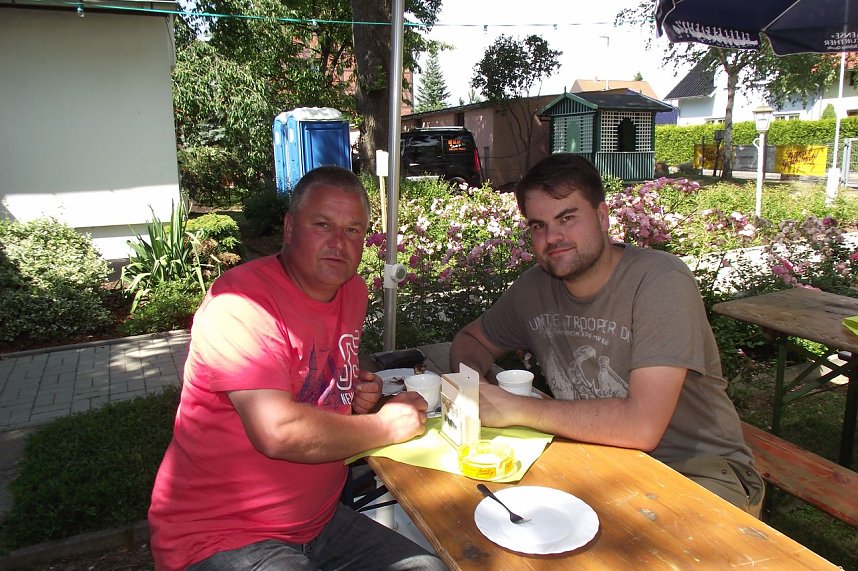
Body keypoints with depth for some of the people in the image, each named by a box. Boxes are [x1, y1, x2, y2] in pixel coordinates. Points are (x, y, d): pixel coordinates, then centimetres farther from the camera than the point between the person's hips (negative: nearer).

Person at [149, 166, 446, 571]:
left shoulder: (353, 291, 5)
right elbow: (278, 432, -31)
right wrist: (386, 425, -17)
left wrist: (358, 393, 1)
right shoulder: (241, 304, -21)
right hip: (221, 537, -7)